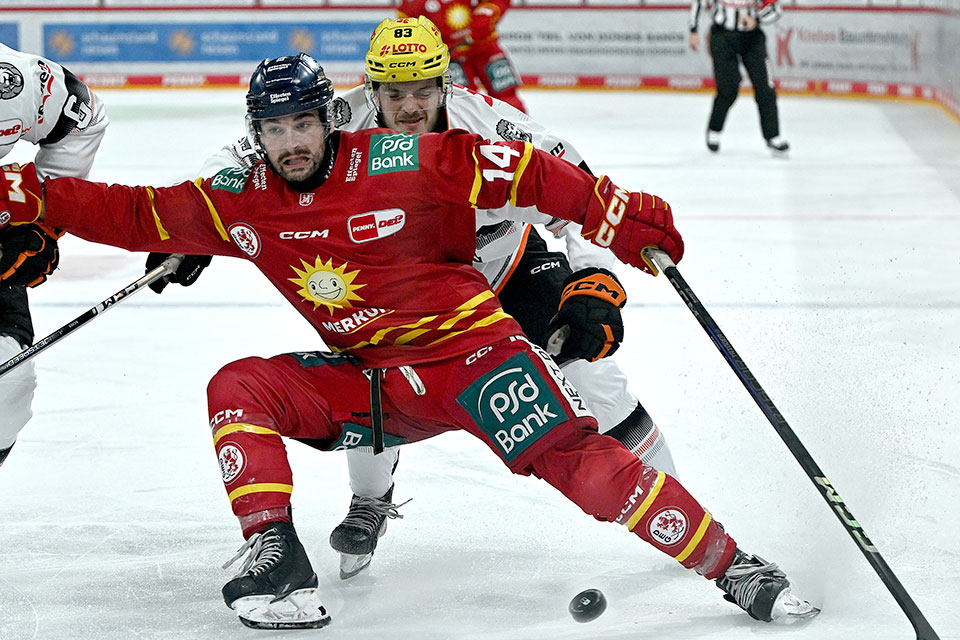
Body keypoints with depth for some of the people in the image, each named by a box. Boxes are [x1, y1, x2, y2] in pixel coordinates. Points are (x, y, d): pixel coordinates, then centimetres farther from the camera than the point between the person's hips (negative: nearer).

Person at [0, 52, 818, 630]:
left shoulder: (409, 161, -13)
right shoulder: (242, 202, 0)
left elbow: (526, 174, -11)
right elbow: (141, 215, 2)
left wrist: (620, 216, -17)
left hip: (468, 345, -4)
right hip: (366, 381, 4)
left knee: (574, 457, -20)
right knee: (238, 388, -14)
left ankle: (736, 569, -16)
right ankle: (276, 562, -18)